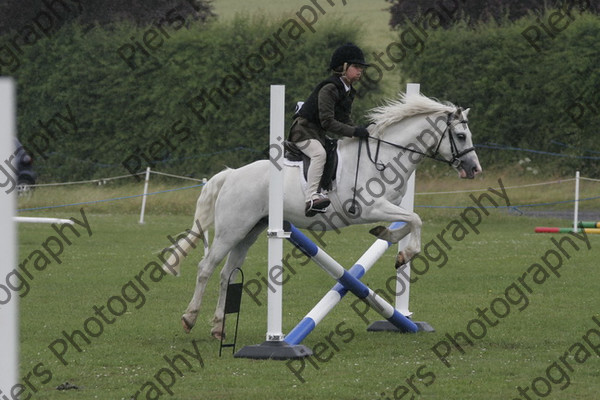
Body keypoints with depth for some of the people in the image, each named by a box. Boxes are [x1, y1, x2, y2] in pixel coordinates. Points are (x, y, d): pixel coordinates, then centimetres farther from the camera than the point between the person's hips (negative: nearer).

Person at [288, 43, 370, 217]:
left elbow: (345, 119, 12)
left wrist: (360, 132, -5)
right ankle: (311, 198, -44)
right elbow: (327, 122, -26)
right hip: (304, 129, -10)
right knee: (319, 153, -35)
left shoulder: (348, 92, 10)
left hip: (320, 135, 10)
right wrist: (353, 132, -29)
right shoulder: (329, 89, -20)